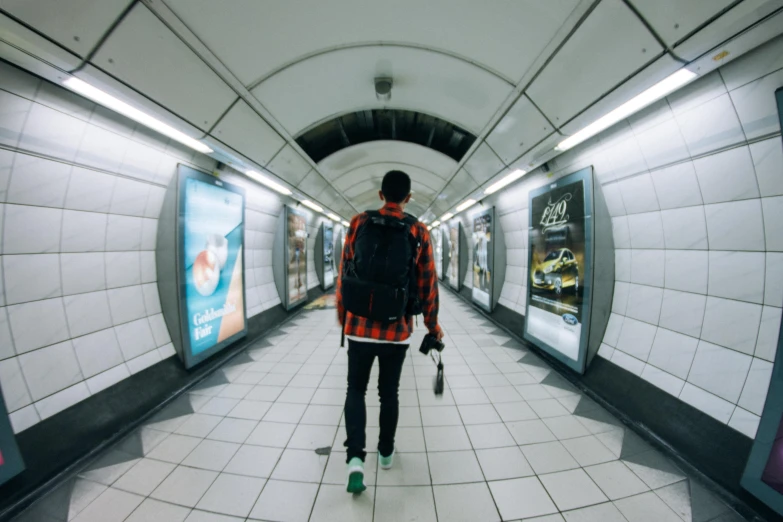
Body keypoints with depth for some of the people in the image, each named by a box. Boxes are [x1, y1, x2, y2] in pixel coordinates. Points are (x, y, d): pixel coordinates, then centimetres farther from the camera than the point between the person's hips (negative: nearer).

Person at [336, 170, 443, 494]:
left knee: (355, 390, 18)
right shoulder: (419, 232, -3)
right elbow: (427, 284, -1)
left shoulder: (359, 223, -1)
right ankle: (386, 453, 37)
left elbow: (344, 275, 1)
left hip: (360, 325, 0)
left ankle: (355, 458, 8)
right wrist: (432, 325, 13)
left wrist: (342, 316, 15)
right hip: (398, 329, 1)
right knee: (389, 393, 19)